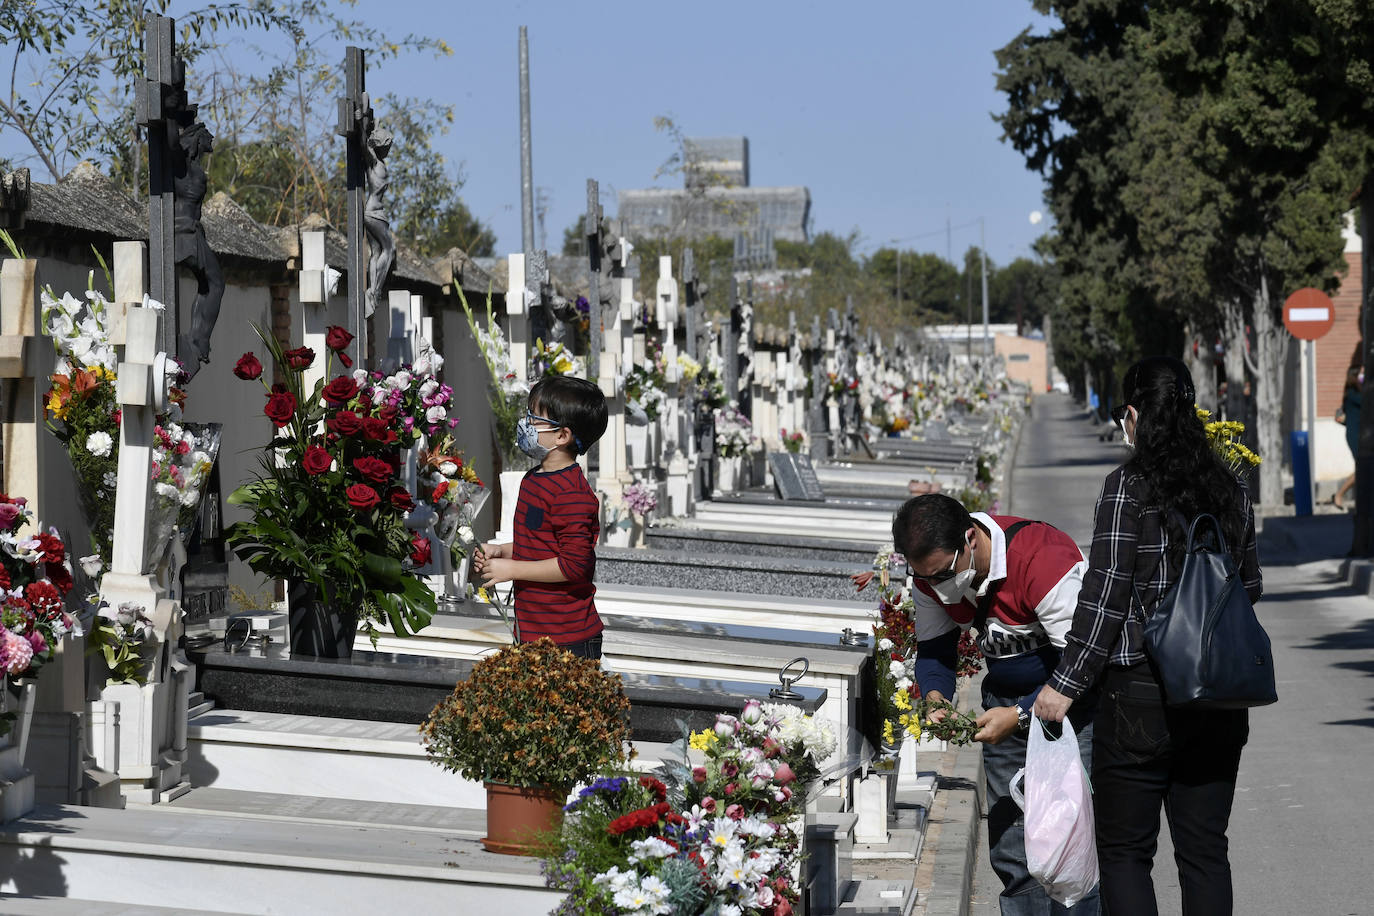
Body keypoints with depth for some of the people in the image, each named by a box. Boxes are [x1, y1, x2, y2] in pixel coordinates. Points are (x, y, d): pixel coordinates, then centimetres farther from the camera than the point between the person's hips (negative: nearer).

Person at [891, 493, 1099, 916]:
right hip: (1006, 697, 6)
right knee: (1009, 847, 5)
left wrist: (1021, 716, -34)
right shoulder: (931, 572, -10)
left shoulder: (1045, 560, -31)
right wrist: (934, 698, -19)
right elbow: (934, 648, 2)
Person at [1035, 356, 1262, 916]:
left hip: (1141, 695, -5)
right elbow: (1248, 587, 13)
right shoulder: (1230, 491, 5)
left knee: (1124, 850, 5)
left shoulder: (1128, 488, -11)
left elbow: (1105, 597, -13)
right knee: (1204, 850, 11)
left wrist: (1066, 684, -8)